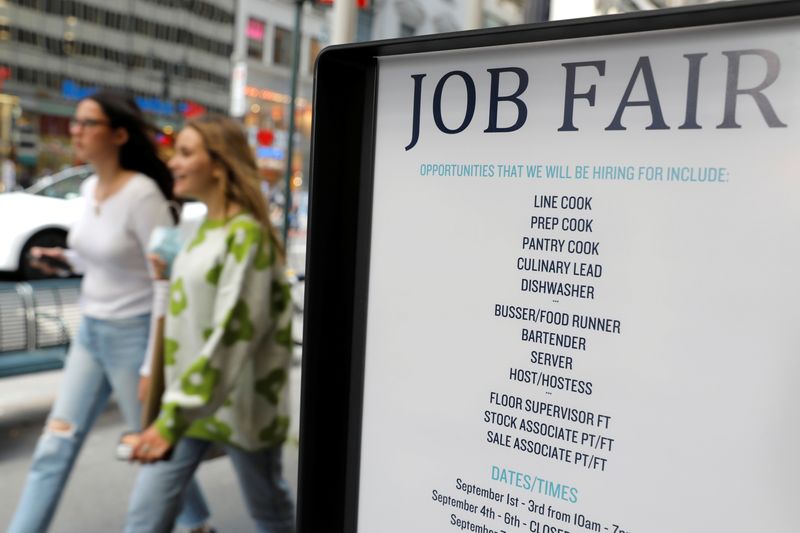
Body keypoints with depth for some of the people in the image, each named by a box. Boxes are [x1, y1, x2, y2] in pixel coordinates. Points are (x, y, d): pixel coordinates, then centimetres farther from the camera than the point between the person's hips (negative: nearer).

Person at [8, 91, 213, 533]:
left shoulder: (143, 194, -20)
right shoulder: (90, 188, 4)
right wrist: (66, 261, 2)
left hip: (134, 335, -7)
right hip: (89, 332, 7)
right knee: (54, 448, 9)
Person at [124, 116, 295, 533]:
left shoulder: (246, 233, -20)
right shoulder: (206, 226, 7)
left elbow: (233, 333, -27)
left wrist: (173, 419, -28)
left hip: (238, 403, -7)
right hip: (188, 394, 8)